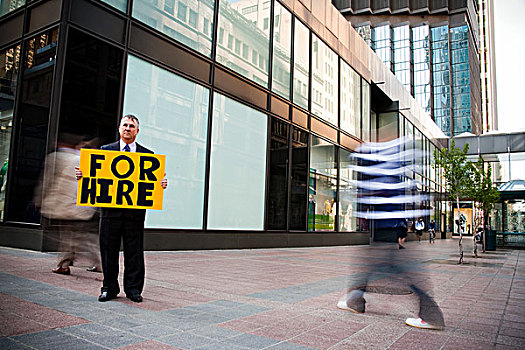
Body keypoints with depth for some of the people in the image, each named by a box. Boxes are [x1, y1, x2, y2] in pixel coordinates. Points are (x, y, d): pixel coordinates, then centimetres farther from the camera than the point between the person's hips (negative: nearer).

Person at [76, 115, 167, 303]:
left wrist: (161, 184, -15)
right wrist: (82, 175, -10)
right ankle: (109, 288, 22)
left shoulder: (147, 155, 9)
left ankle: (133, 289, 17)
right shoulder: (105, 150, 12)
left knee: (134, 252, 5)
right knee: (108, 250, 8)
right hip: (110, 209, 1)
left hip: (135, 211, -1)